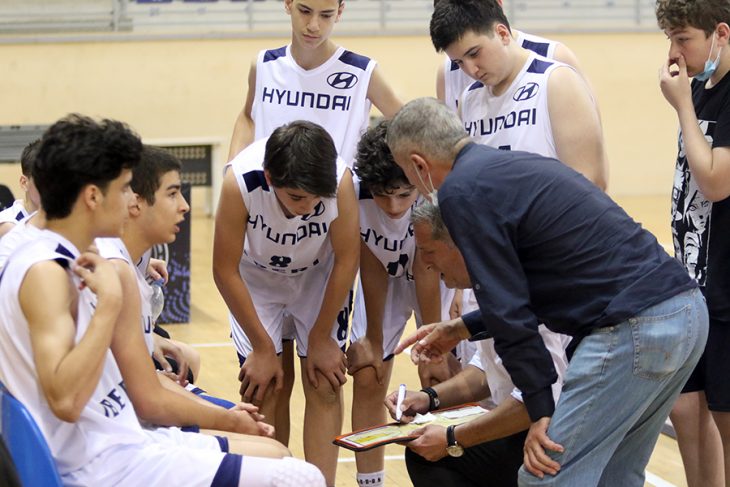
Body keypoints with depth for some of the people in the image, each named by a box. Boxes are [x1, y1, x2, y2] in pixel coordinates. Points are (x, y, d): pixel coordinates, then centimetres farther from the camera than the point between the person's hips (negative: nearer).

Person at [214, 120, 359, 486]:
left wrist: (321, 338, -9)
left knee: (325, 384, -6)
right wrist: (263, 348, -15)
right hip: (256, 277, -1)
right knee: (262, 388, -9)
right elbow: (225, 270, -23)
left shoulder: (341, 180, -36)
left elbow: (346, 259, -18)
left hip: (319, 275, 1)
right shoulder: (240, 181, -37)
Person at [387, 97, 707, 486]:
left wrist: (541, 410, -3)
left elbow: (508, 307, -8)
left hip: (633, 328, -10)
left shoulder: (461, 191, -6)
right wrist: (460, 329, 36)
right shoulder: (513, 165, 22)